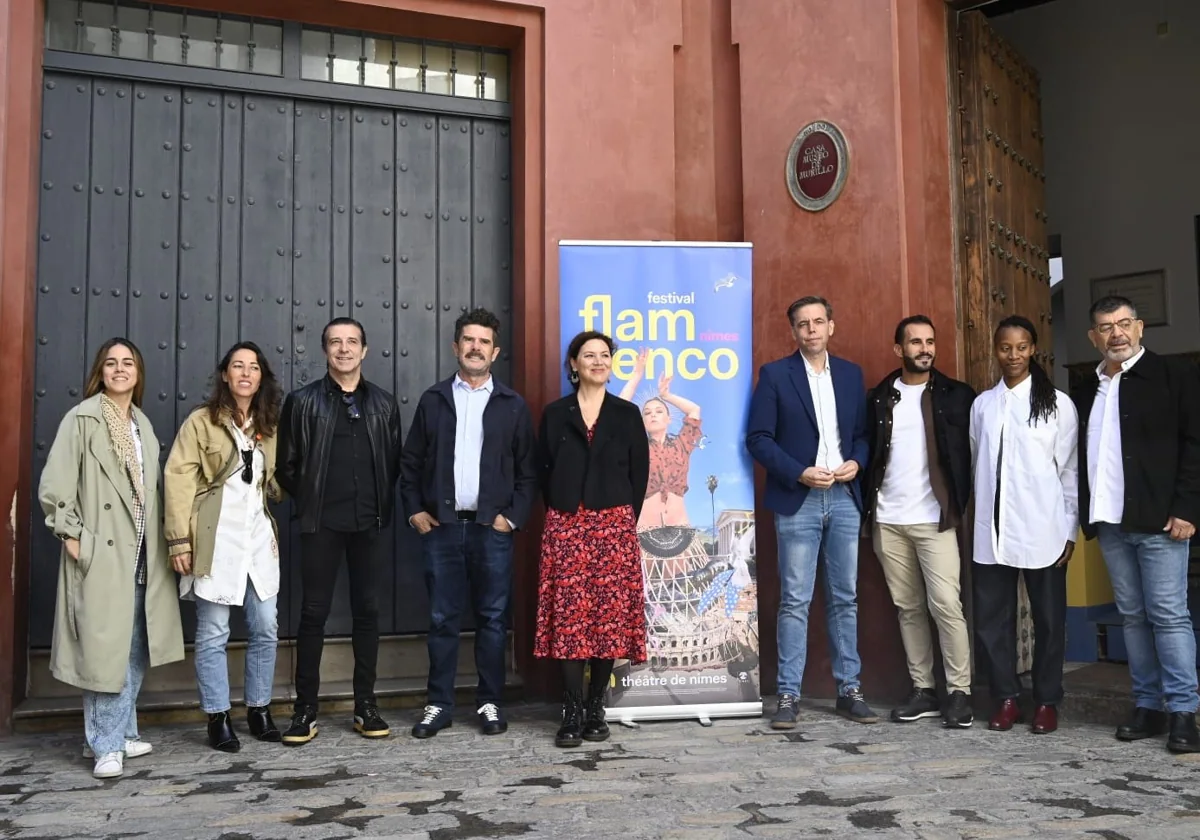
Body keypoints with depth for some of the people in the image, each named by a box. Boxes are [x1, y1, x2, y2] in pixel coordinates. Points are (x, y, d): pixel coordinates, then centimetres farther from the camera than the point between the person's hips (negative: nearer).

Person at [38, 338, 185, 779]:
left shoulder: (143, 425, 15)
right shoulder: (81, 419, -6)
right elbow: (54, 486, -10)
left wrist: (157, 540, 9)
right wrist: (72, 536, -12)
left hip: (140, 553, 7)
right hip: (100, 552, -7)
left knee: (135, 649, 11)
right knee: (105, 649, -5)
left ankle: (123, 733, 23)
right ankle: (106, 745, 5)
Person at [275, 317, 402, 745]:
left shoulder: (384, 403, 9)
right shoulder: (303, 401, 2)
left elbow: (394, 461, 12)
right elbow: (286, 464, 4)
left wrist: (382, 504, 5)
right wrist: (309, 501, 6)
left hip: (370, 522, 2)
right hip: (322, 523, -2)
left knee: (367, 610, 7)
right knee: (314, 612, 2)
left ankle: (366, 706, 15)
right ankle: (305, 710, 9)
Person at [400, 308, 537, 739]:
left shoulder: (512, 405, 5)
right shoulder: (433, 400, 8)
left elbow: (528, 469, 4)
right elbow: (410, 462, 10)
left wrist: (514, 516, -4)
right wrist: (415, 511, 1)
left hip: (492, 527, -1)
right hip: (441, 526, 1)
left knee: (492, 619, 5)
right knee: (442, 619, 5)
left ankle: (490, 703, 16)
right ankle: (439, 704, 14)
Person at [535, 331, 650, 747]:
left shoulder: (627, 414, 8)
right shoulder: (555, 413, 8)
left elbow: (639, 473, 7)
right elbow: (543, 471, 9)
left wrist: (627, 520, 2)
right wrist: (560, 513, 4)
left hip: (614, 525, 0)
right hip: (565, 525, 0)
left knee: (609, 615, 0)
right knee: (569, 616, -4)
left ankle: (596, 708, 11)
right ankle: (572, 712, 2)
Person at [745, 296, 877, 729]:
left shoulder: (851, 374, 12)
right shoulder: (774, 374, -1)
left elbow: (863, 431, 15)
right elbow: (758, 438, -5)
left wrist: (857, 461, -6)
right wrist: (800, 473, -15)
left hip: (844, 498, 4)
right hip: (797, 501, -4)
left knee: (845, 598, 9)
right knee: (795, 600, -2)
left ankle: (849, 689, 17)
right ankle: (789, 694, 5)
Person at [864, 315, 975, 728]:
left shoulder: (956, 395, 3)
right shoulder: (880, 398, 10)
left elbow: (969, 452, 2)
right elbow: (868, 452, 10)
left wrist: (958, 505, -7)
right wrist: (868, 507, 3)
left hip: (934, 519, -3)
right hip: (887, 521, 3)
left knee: (946, 605, -8)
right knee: (908, 608, 8)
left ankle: (959, 692, 2)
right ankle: (923, 690, 15)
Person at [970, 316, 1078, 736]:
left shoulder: (1057, 403, 0)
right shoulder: (982, 404, 9)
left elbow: (1069, 470, 0)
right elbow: (976, 465, 10)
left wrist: (1069, 530, -3)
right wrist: (975, 519, 6)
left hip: (1042, 531, -3)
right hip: (991, 530, 3)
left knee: (1048, 618, 7)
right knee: (991, 617, 5)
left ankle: (1047, 701, 20)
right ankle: (1005, 697, 18)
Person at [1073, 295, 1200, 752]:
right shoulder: (1086, 391, 15)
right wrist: (1085, 516, 8)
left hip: (1159, 520, -5)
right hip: (1109, 523, 5)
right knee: (1133, 616, 9)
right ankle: (1148, 705, 16)